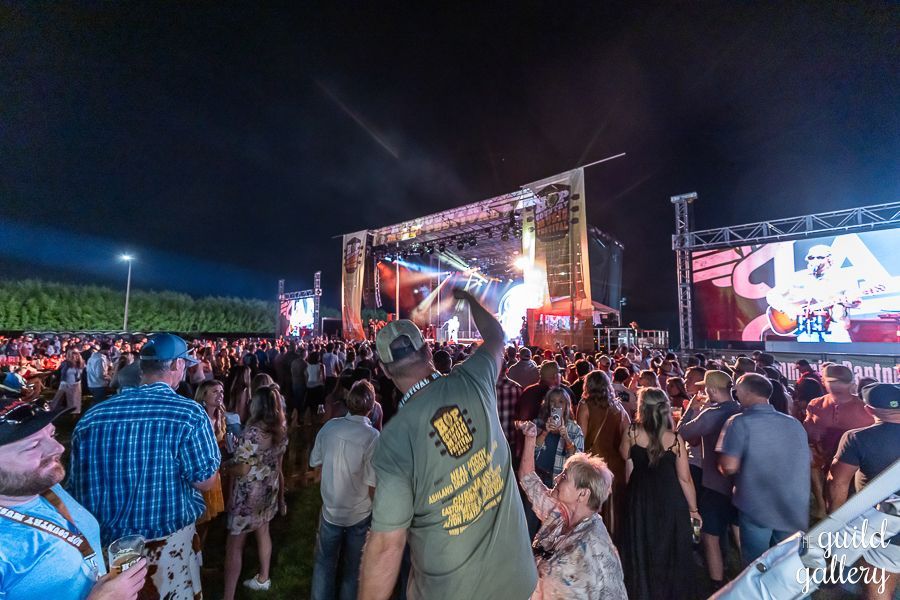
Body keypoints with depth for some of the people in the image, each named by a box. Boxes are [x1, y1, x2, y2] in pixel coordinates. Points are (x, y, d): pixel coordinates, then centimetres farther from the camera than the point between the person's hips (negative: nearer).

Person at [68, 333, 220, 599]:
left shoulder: (91, 416, -5)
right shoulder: (189, 413, -21)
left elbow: (76, 489, 4)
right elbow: (205, 482, -15)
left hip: (104, 547, 4)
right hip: (168, 545, -4)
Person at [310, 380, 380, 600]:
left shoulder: (329, 426, -15)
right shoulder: (372, 436, -27)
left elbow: (315, 462, 0)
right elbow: (373, 485, -24)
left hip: (330, 509, 3)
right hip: (360, 514, -2)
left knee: (324, 563, 24)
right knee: (353, 569, 22)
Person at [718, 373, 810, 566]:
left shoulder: (740, 422, -17)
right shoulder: (795, 423, 1)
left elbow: (729, 467, -22)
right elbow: (806, 463, 13)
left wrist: (721, 465, -1)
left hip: (756, 509, -5)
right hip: (794, 511, 5)